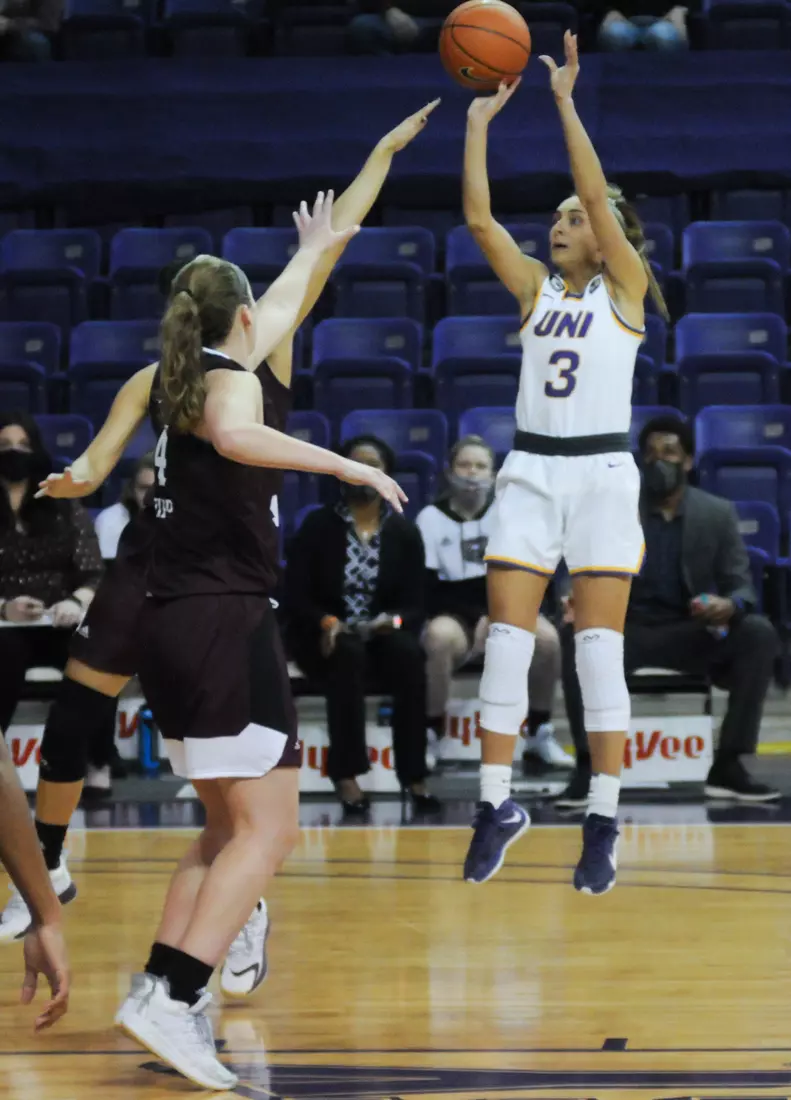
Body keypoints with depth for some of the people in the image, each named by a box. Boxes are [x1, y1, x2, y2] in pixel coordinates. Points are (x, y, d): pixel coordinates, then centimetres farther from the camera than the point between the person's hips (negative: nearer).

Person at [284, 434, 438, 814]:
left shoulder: (404, 533, 4)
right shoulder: (318, 525, -2)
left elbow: (414, 605, 1)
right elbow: (294, 595, -5)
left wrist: (393, 621, -22)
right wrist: (326, 622, -24)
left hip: (381, 635, 2)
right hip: (323, 638, -2)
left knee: (409, 654, -32)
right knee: (349, 655, -37)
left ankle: (413, 775, -29)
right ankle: (346, 774, -35)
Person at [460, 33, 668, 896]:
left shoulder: (624, 286, 1)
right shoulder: (536, 289, 12)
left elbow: (598, 193, -12)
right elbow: (479, 218, 1)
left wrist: (565, 101, -13)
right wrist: (478, 126, -1)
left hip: (601, 472, -4)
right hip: (531, 469, 4)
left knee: (599, 648, -4)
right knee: (506, 639, -1)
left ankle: (602, 824, -2)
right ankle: (496, 802, 6)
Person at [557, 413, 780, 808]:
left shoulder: (718, 514, 3)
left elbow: (741, 584, 0)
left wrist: (730, 605, -26)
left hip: (692, 632, 1)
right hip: (628, 631, -1)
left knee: (759, 634, -28)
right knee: (577, 634, -34)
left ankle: (728, 765, -22)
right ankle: (589, 768, -30)